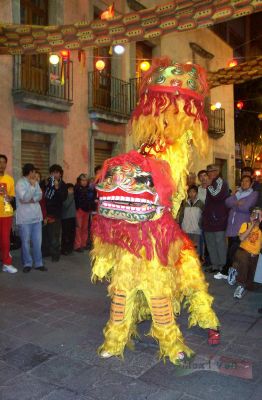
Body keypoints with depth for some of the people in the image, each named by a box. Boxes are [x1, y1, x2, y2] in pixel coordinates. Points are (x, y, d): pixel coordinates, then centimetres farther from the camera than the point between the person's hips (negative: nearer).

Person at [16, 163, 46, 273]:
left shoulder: (35, 182, 11)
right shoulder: (20, 183, -9)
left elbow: (39, 195, 1)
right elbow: (24, 198, -20)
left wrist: (31, 200, -15)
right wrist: (32, 186, -15)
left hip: (36, 216, 6)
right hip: (25, 218, -6)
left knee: (37, 241, 8)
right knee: (26, 242, 3)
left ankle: (38, 263, 16)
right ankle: (27, 263, 15)